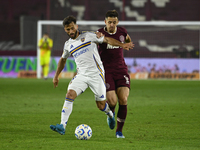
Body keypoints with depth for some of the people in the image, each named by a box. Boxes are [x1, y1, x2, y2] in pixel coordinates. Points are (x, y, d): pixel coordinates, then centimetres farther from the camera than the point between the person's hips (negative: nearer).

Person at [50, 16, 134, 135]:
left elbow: (107, 40, -1)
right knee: (70, 95, -20)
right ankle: (62, 126, -24)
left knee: (101, 105, 0)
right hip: (81, 75, 3)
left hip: (96, 75, -3)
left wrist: (122, 45, -14)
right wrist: (56, 76, 30)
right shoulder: (68, 45, 12)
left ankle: (110, 114, 37)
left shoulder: (88, 36, -2)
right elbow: (63, 60, 29)